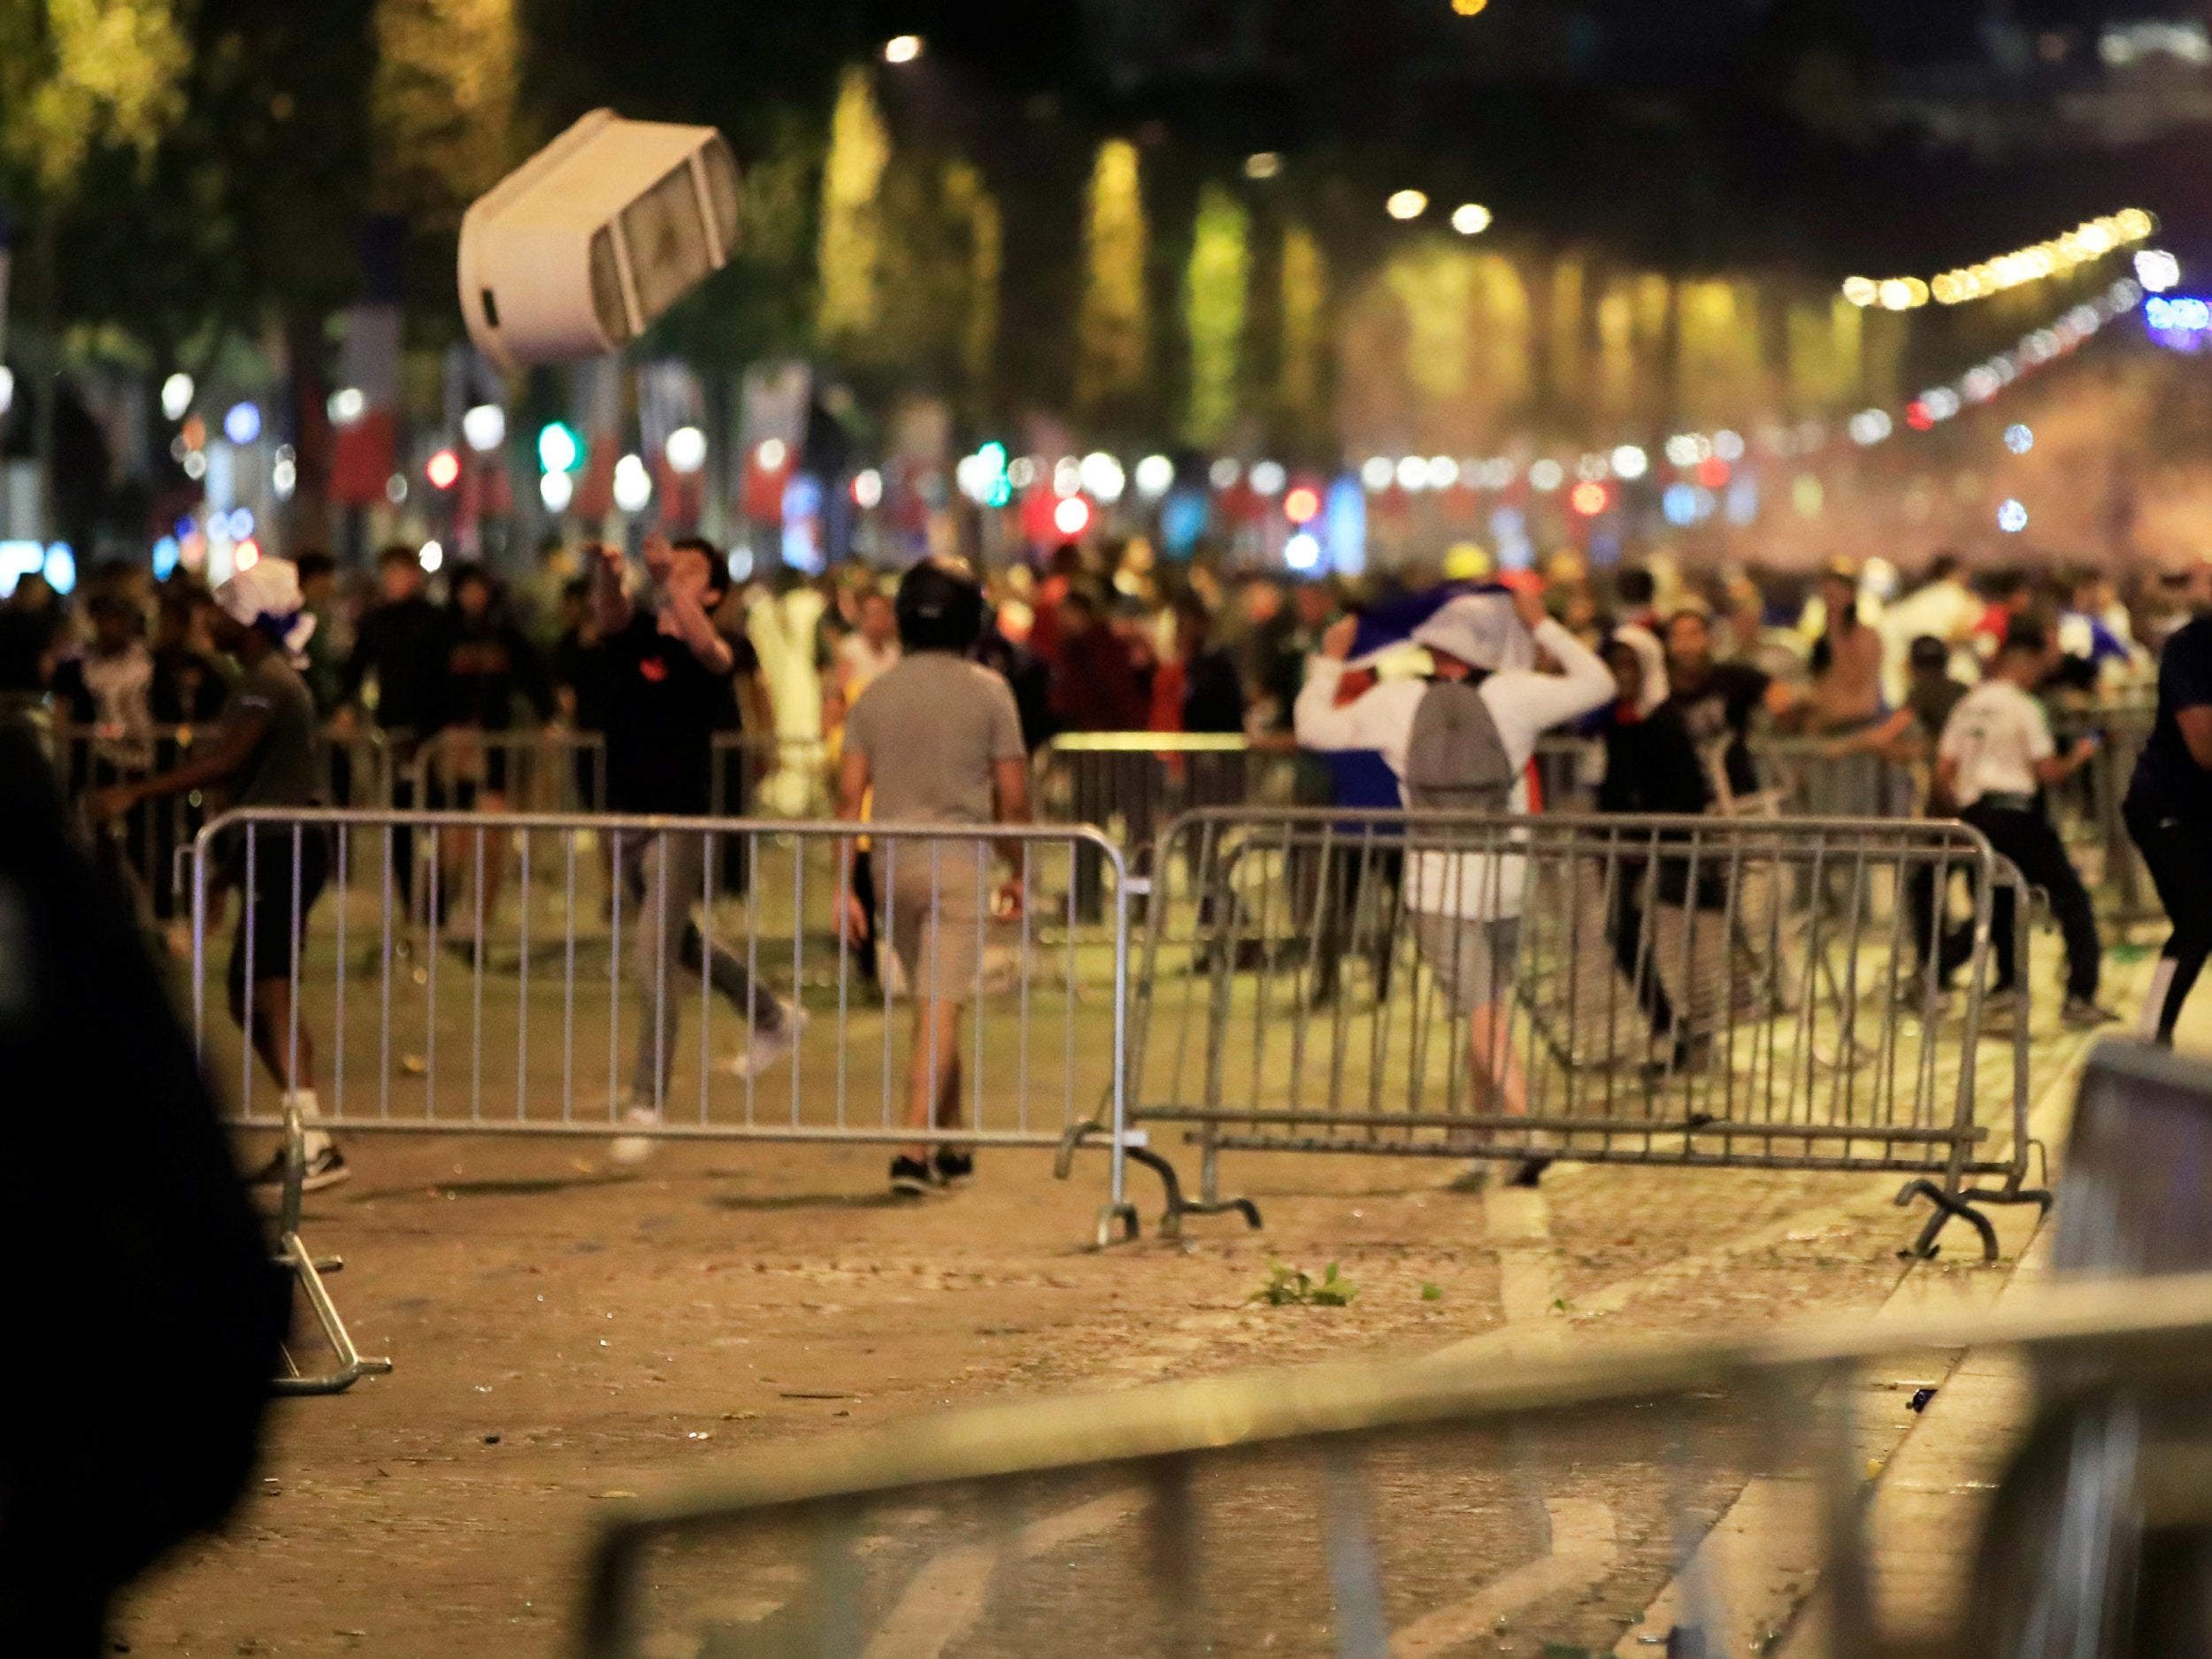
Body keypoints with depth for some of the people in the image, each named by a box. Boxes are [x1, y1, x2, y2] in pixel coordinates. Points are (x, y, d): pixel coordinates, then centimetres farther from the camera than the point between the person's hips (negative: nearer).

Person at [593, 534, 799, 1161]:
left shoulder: (712, 655, -7)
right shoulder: (634, 633, 6)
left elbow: (705, 647, -32)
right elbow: (609, 614, -16)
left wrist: (668, 579, -44)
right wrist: (606, 573, -38)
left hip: (678, 826, -7)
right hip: (625, 820, 7)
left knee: (655, 963, -12)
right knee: (679, 944, 24)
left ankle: (647, 1107, -8)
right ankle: (774, 1020, 47)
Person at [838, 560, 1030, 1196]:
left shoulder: (874, 695, 6)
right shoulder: (987, 692, -3)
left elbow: (850, 795, 2)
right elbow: (1012, 797, -2)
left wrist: (843, 885, 4)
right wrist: (1016, 872, 11)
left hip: (893, 867, 4)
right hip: (959, 862, -4)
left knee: (932, 1005, 18)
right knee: (940, 1011, -8)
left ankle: (950, 1145, 26)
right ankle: (915, 1150, -19)